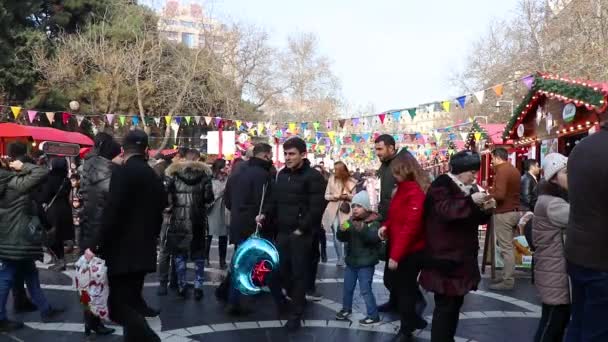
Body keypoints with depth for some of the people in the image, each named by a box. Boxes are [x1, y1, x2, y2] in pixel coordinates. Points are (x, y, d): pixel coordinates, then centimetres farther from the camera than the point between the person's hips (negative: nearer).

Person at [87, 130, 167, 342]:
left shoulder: (122, 172, -11)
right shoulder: (155, 177, 9)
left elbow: (112, 214, -19)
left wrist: (96, 247, -12)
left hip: (123, 253, -8)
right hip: (143, 252, 8)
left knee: (122, 307, -2)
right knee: (132, 302, 18)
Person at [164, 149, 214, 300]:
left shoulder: (173, 171, 1)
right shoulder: (204, 172, 1)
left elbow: (165, 192, -7)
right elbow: (209, 197, -4)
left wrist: (170, 205, 10)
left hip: (179, 218, 0)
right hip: (198, 219, 0)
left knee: (179, 253, 10)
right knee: (198, 253, 10)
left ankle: (182, 287, 12)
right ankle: (198, 288, 8)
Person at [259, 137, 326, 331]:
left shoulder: (313, 177, -9)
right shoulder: (282, 174, 13)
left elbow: (316, 208, -16)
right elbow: (275, 200, 17)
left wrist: (301, 229, -17)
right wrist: (265, 214, 0)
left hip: (301, 234, -7)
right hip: (282, 232, 7)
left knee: (299, 273, 1)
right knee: (281, 270, 12)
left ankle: (296, 314, 13)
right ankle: (297, 299, 36)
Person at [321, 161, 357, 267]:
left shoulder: (352, 182, -1)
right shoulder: (332, 179, 3)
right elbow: (326, 196, 5)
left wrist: (347, 196, -15)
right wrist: (335, 196, -14)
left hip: (346, 211, -1)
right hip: (333, 211, 2)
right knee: (336, 235, 3)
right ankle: (340, 259, 14)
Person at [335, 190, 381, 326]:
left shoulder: (374, 222, -13)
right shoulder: (351, 220, 4)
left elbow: (375, 238, -30)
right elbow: (342, 238, 0)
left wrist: (364, 229, -46)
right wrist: (342, 230, -23)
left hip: (366, 263, -6)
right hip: (351, 260, 6)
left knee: (365, 290, -4)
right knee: (347, 287, 18)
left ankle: (373, 315, 9)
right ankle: (346, 309, 38)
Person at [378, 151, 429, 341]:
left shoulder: (416, 192, -21)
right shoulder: (403, 188, 9)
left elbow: (410, 226, -25)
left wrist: (396, 255, -24)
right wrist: (385, 225, -3)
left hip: (410, 251, -9)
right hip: (397, 247, 9)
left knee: (404, 288, 4)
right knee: (395, 282, 17)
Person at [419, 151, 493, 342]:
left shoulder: (468, 188, 14)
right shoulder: (441, 186, -11)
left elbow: (474, 219, 17)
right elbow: (446, 210, -28)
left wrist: (485, 209, -3)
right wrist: (471, 201, -35)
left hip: (462, 257, 9)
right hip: (445, 258, -9)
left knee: (456, 303, 16)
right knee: (445, 306, -7)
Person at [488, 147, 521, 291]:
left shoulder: (501, 170, -16)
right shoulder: (514, 170, 13)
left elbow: (500, 195, -24)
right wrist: (492, 190, 14)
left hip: (504, 213, -10)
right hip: (514, 211, 10)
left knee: (506, 248, -5)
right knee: (509, 246, 14)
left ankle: (508, 281, -1)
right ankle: (508, 276, 21)